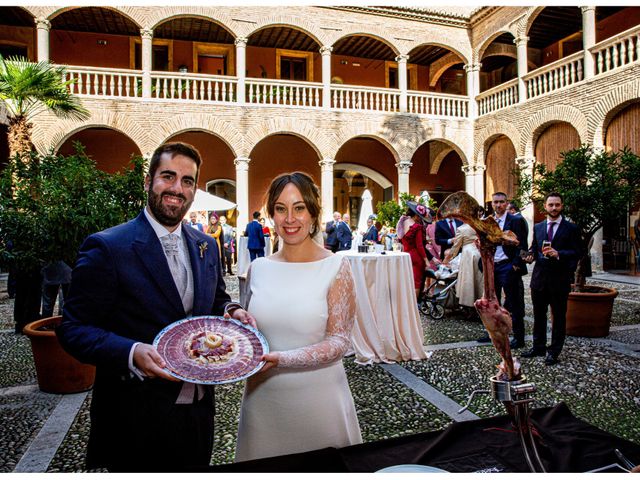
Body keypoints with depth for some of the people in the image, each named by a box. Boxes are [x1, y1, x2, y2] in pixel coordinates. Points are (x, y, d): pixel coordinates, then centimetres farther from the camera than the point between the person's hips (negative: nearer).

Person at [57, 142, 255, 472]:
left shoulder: (207, 246, 4)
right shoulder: (106, 247, -14)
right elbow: (74, 329, -13)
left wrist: (230, 310, -7)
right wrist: (132, 353, -29)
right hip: (137, 420, -5)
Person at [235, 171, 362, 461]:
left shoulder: (336, 268, -11)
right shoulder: (258, 268, 1)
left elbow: (339, 342, -13)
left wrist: (281, 359, -24)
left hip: (318, 397, -3)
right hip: (262, 397, 4)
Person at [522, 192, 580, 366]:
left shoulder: (571, 228, -1)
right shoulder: (538, 227, 11)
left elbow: (576, 252, -6)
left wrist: (558, 254, -22)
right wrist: (531, 256, -6)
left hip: (560, 278, -4)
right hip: (539, 277, 4)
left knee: (559, 316, 5)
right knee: (538, 314, 12)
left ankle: (554, 351, 16)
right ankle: (538, 347, 25)